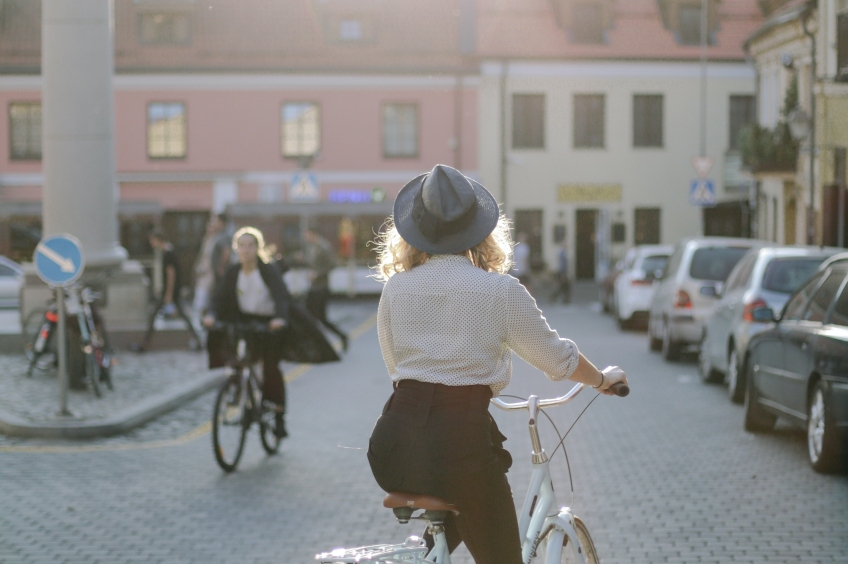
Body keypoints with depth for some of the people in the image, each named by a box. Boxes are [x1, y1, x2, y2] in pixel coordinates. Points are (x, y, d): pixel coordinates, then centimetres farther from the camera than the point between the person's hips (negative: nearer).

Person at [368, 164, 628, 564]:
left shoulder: (395, 287, 7)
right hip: (462, 440, -5)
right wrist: (603, 378, 29)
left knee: (448, 526, 35)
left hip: (398, 441, 5)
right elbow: (558, 358, 8)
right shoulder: (500, 290, -2)